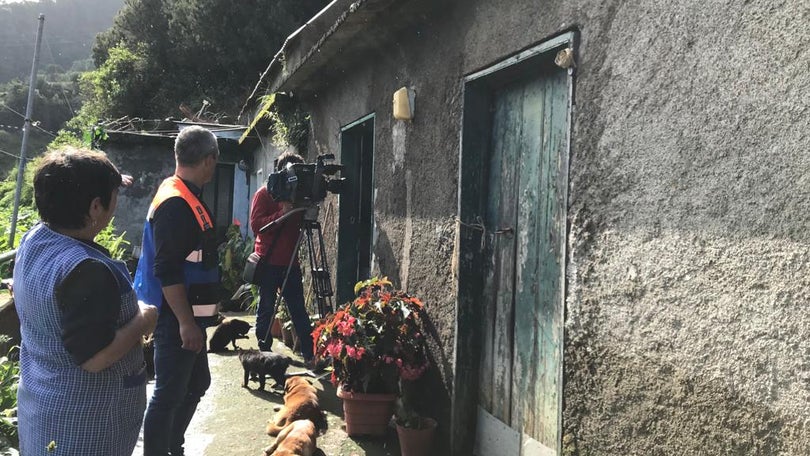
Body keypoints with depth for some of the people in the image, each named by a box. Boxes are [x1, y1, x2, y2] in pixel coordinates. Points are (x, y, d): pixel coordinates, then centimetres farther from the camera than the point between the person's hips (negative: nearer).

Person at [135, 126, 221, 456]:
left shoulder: (186, 197, 11)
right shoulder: (175, 204, -20)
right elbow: (166, 271, -25)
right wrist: (186, 322, -24)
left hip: (188, 315, 10)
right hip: (176, 319, -10)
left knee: (196, 384, 20)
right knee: (169, 395, 1)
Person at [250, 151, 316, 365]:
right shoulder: (264, 194, -3)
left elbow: (301, 224, 15)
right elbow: (256, 225, -12)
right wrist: (282, 213, -21)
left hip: (290, 262, 5)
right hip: (269, 261, -4)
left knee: (299, 309, 3)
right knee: (266, 309, 4)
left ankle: (309, 353, 4)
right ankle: (264, 350, 15)